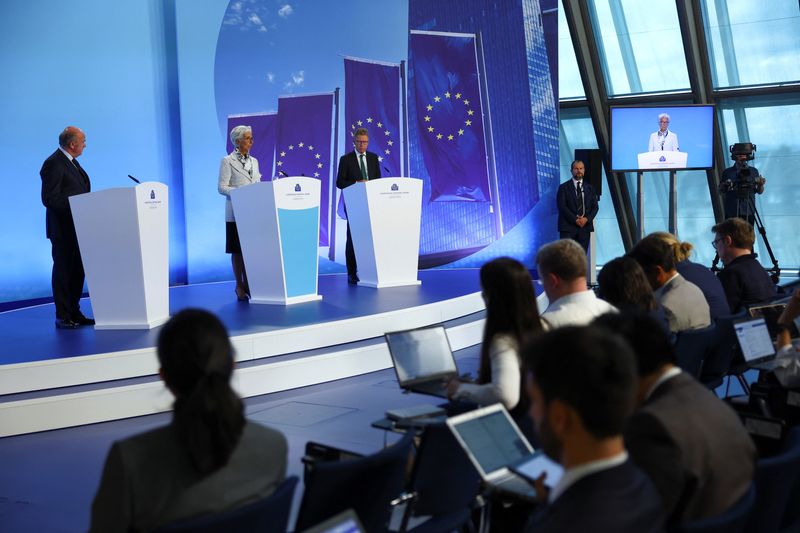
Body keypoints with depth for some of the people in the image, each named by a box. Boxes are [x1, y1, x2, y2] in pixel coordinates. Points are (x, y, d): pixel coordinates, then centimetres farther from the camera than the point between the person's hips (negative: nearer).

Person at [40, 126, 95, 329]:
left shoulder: (71, 161, 15)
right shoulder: (53, 164, -15)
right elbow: (49, 199, -19)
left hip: (77, 228, 9)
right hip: (63, 229, -9)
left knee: (77, 272, 12)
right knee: (63, 272, -2)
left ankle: (74, 313, 20)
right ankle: (62, 317, 4)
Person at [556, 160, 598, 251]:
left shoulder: (590, 188, 15)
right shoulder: (563, 187, 3)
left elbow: (595, 207, 9)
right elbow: (562, 206, -6)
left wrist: (587, 219, -9)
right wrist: (575, 220, -14)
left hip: (585, 226, 4)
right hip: (568, 227, -3)